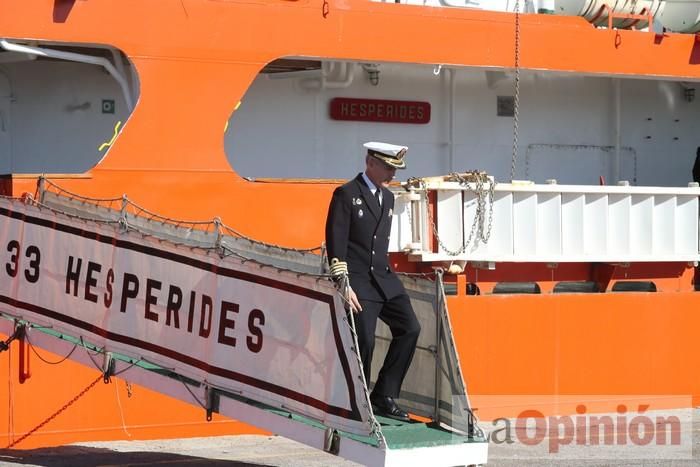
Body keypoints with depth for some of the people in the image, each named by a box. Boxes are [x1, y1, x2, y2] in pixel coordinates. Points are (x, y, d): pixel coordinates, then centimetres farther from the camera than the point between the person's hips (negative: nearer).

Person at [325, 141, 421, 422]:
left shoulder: (388, 198, 17)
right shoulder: (346, 194, -5)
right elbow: (335, 243, -11)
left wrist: (386, 274, 18)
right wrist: (344, 285, -16)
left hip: (384, 279, 7)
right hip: (358, 281, -7)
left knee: (409, 328, -3)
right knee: (363, 341, -12)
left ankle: (383, 397, 4)